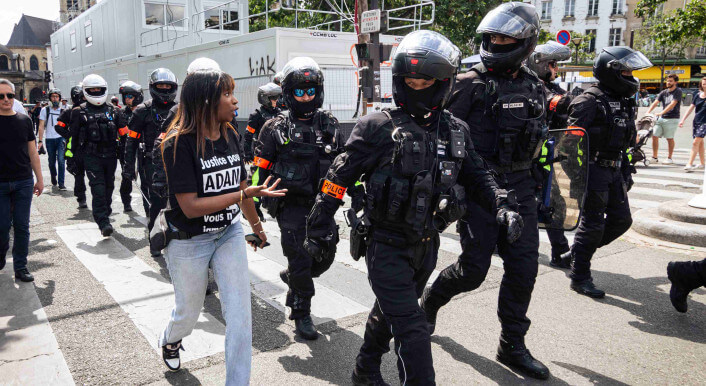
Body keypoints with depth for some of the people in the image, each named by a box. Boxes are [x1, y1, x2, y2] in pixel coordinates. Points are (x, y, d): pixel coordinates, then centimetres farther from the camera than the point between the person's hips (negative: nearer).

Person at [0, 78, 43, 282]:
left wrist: (39, 179, 11)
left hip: (23, 182, 2)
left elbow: (32, 152, 11)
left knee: (22, 226, 5)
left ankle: (20, 267, 14)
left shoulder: (24, 120, 7)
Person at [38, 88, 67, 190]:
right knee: (52, 162, 11)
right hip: (49, 139, 1)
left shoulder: (63, 111, 6)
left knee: (61, 160, -14)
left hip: (61, 138, -1)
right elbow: (41, 126, 4)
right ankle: (53, 177, 38)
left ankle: (61, 183, -11)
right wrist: (40, 140, -4)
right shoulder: (45, 110, 5)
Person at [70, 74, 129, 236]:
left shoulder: (112, 110, 10)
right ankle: (103, 222, -16)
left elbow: (123, 131, 13)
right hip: (91, 156, -3)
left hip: (110, 155, 3)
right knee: (98, 188, -13)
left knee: (108, 187, 12)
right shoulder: (80, 112, 3)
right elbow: (73, 133, 7)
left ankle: (104, 214, 29)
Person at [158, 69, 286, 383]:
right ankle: (169, 340, 56)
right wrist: (248, 193, -29)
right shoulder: (179, 143, -21)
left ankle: (238, 382, 19)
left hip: (229, 233, 4)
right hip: (189, 242, -4)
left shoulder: (230, 136, -2)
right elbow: (191, 206, -26)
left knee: (240, 315, 0)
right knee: (189, 313, 19)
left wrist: (256, 225, 20)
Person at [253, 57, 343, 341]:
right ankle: (301, 314, 18)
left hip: (321, 205, 4)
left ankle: (292, 277, 41)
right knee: (301, 260, -2)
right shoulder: (276, 128, -3)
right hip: (292, 207, -4)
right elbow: (260, 170, 0)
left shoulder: (329, 125, 7)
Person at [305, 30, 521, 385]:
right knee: (413, 333, -8)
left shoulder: (455, 131, 2)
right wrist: (319, 228, -7)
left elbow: (475, 178, 11)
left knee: (389, 313, 25)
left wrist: (501, 207, -6)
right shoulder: (379, 128, -14)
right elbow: (339, 177, -9)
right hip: (388, 247, -6)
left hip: (427, 246, 6)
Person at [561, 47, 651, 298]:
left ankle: (575, 253, 24)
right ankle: (579, 277, 8)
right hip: (594, 170, -9)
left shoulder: (624, 102, 14)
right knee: (592, 224, -5)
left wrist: (626, 171, 20)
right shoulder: (591, 101, -13)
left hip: (614, 171, 9)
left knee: (621, 220, 10)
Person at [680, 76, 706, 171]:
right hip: (697, 121, 5)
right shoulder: (697, 94, 6)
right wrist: (683, 120, 9)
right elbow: (691, 107, 12)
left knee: (696, 142, -13)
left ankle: (689, 164, -15)